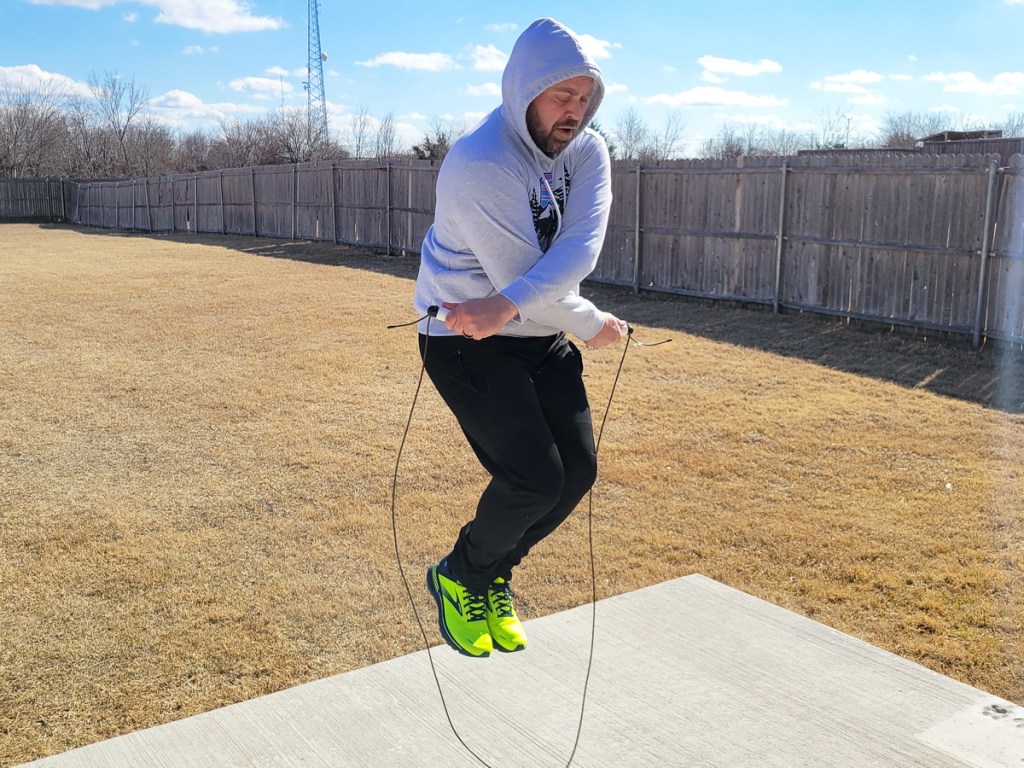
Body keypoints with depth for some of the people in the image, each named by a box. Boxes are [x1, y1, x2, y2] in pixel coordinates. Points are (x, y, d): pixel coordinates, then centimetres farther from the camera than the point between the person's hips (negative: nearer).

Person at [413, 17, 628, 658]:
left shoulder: (588, 151, -5)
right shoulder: (478, 166, -25)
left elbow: (579, 250, -22)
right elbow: (521, 278, -24)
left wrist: (504, 307, -38)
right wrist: (595, 328, -10)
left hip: (541, 337, 7)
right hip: (466, 341, -7)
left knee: (578, 472, 2)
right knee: (534, 479, -15)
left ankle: (490, 578, 26)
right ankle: (458, 577, 15)